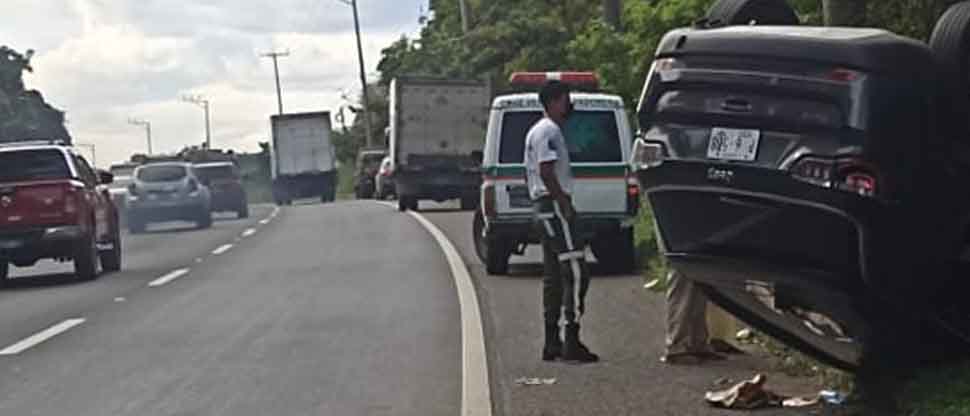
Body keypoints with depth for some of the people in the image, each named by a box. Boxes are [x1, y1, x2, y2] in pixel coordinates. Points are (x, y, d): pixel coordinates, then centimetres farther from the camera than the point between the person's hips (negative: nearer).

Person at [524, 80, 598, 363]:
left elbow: (532, 173, 25)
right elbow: (547, 172, -22)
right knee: (576, 273, -12)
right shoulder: (549, 131, -12)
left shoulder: (538, 131, 21)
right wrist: (565, 203, -20)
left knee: (554, 276, 12)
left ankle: (552, 344, 13)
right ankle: (571, 343, -16)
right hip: (554, 206, -11)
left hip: (544, 208, 11)